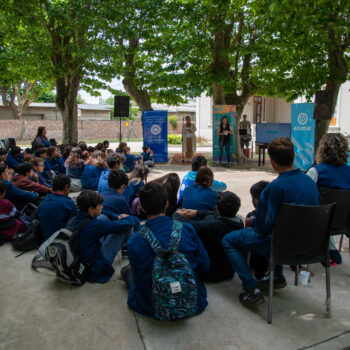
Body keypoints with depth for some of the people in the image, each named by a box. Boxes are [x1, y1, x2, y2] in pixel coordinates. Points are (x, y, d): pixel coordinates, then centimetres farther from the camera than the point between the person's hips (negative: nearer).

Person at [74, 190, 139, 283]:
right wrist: (135, 220, 1)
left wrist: (118, 217, 8)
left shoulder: (75, 220, -4)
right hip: (94, 272, -8)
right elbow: (123, 224, -20)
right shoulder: (94, 225, -29)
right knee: (124, 229, -9)